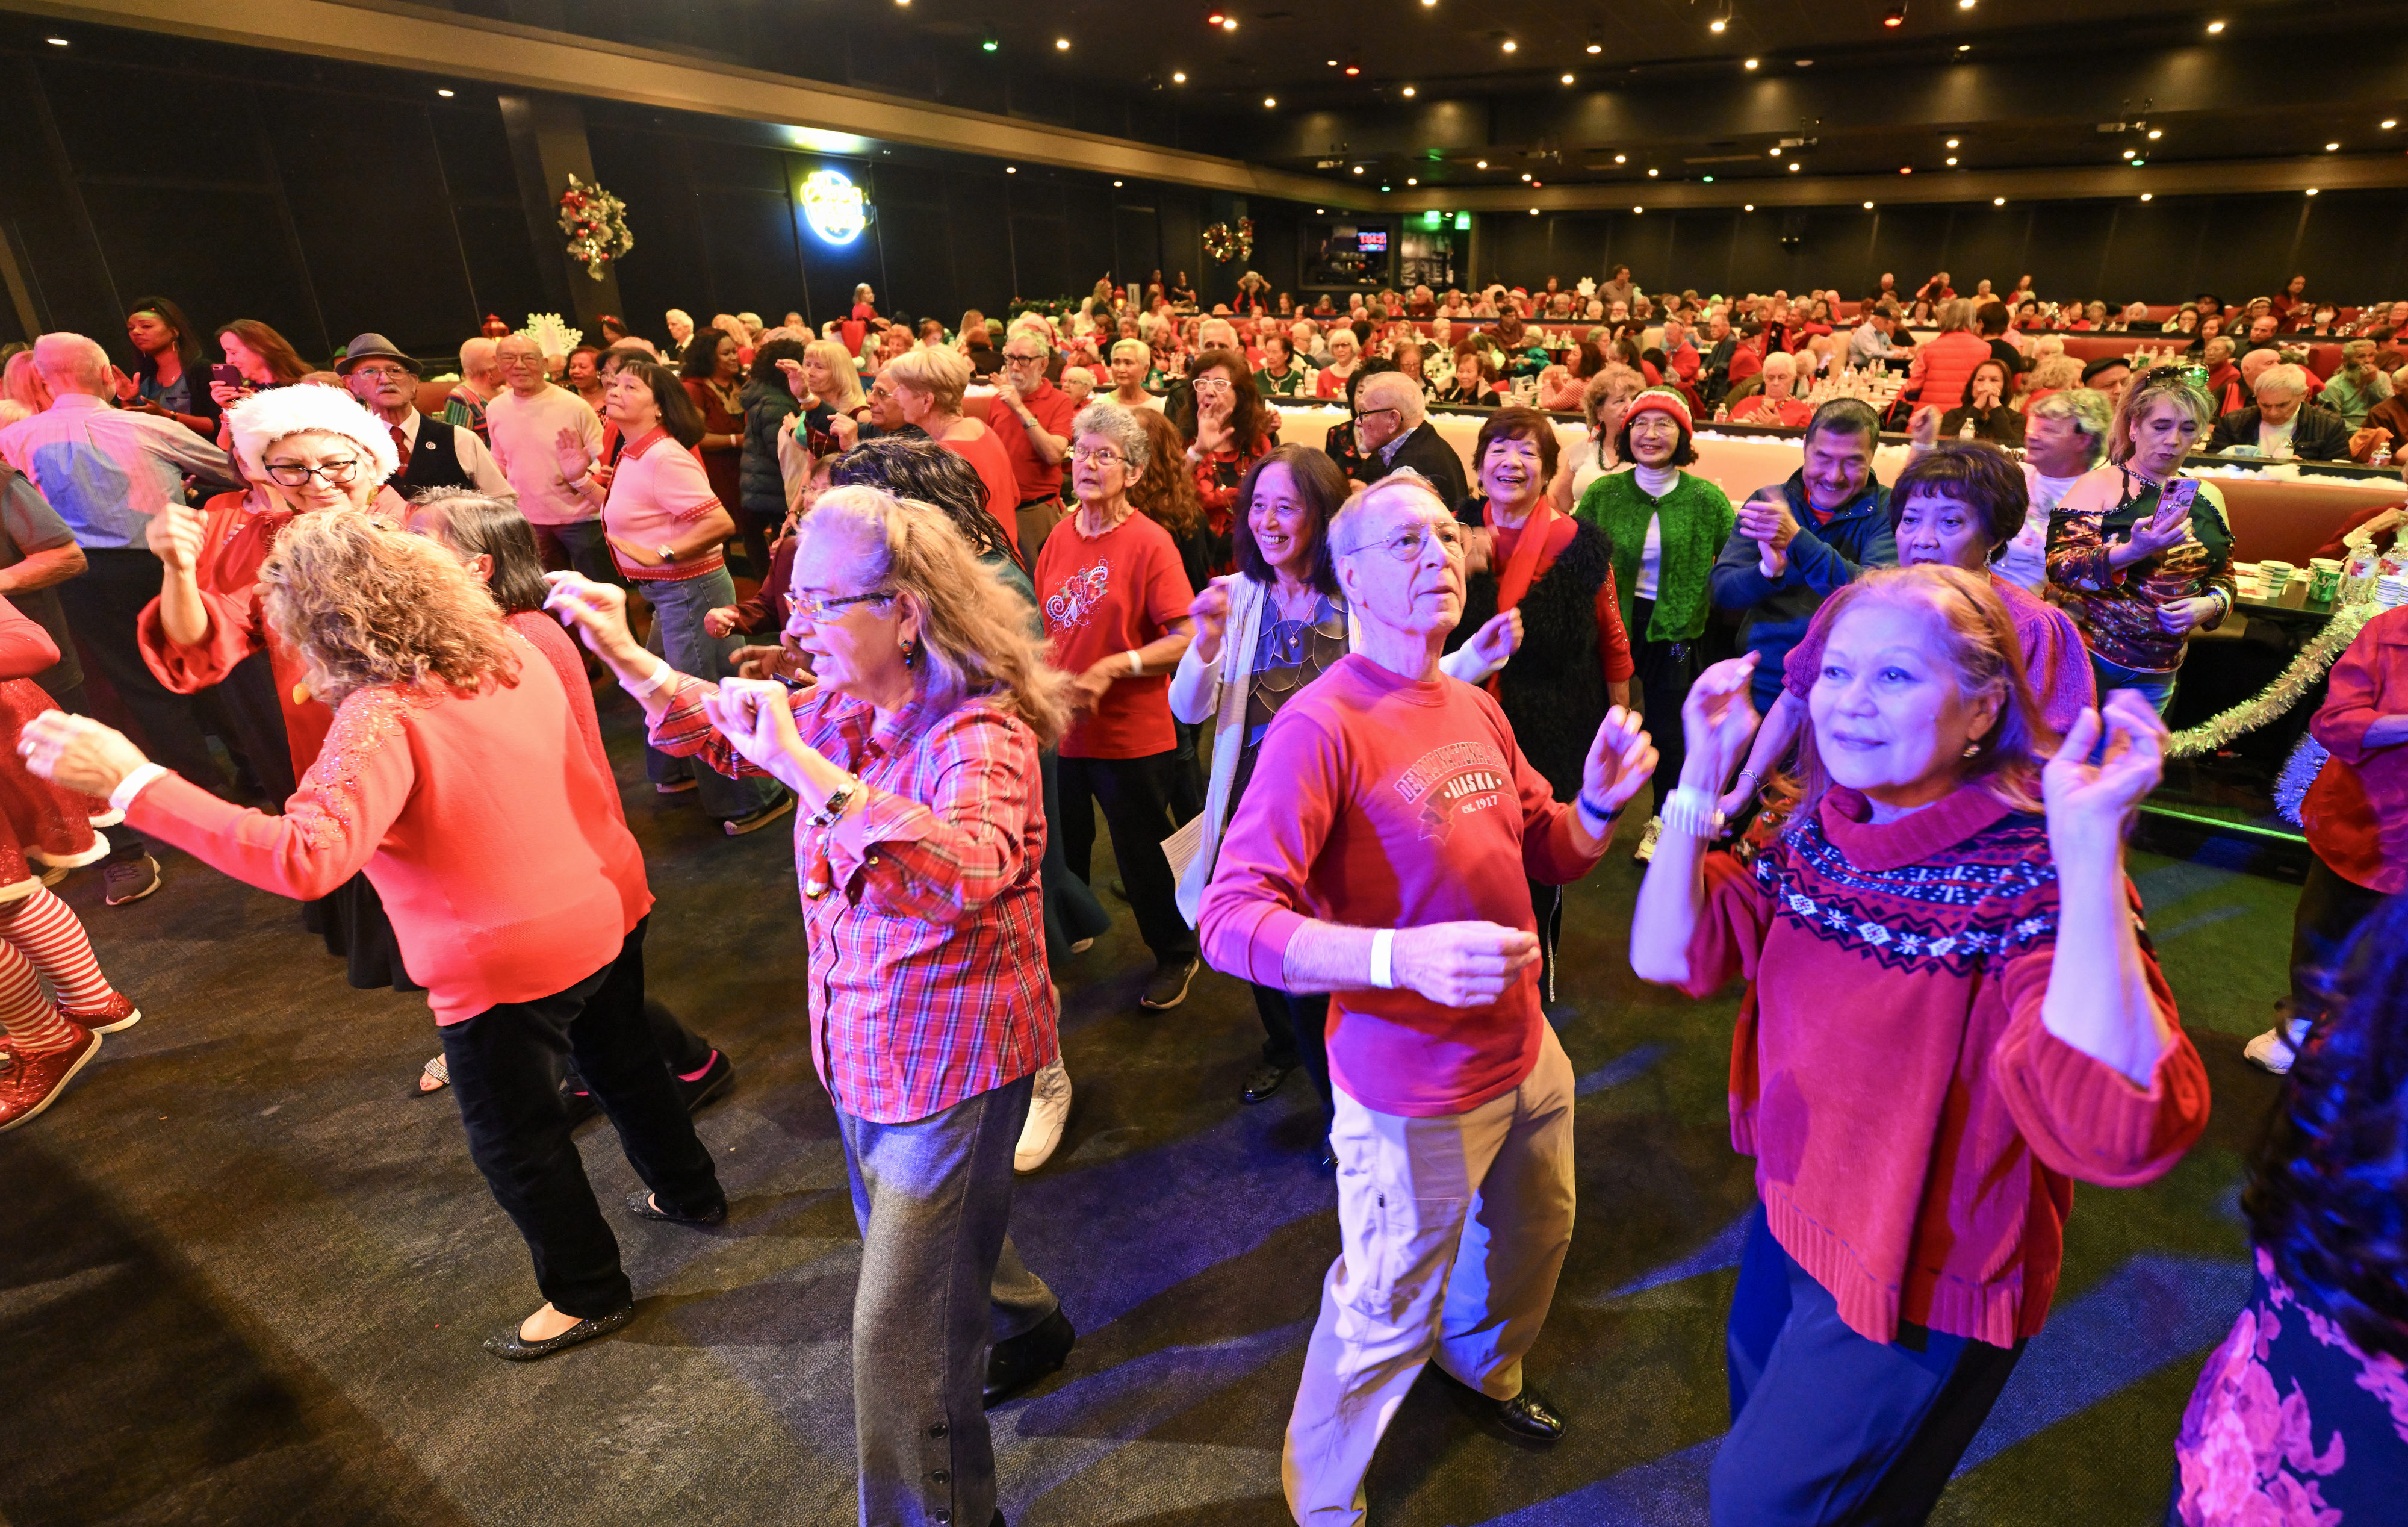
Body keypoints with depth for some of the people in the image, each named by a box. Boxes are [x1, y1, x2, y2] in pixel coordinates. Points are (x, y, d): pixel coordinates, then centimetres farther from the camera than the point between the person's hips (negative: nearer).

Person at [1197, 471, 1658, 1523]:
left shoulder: (1475, 708, 4)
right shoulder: (1323, 725, -22)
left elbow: (1548, 855, 11)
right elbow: (1231, 921, -28)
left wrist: (1599, 803, -9)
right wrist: (1401, 957, -40)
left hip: (1526, 1051, 8)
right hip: (1414, 1088, -8)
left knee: (1535, 1238, 29)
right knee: (1387, 1314, 10)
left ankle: (1484, 1369, 63)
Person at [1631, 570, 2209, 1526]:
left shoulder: (2034, 873, -26)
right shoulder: (1818, 832, -7)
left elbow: (2116, 1134, -40)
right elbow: (1667, 957, -12)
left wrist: (2090, 848, -44)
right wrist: (1702, 772, -18)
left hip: (1921, 1285, -6)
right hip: (1791, 1217, 6)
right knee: (1760, 1435, 28)